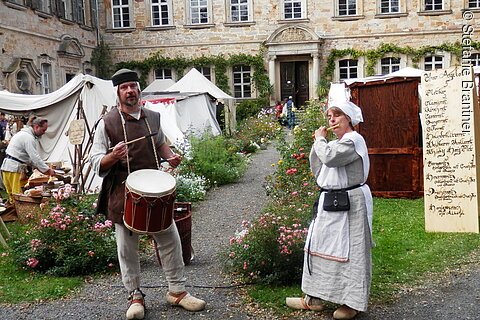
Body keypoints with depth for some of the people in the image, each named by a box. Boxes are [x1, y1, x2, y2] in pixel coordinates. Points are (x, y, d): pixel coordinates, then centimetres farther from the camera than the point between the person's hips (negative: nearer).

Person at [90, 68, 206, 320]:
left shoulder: (153, 117, 8)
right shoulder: (107, 122, -6)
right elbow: (96, 162, -6)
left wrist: (170, 156, 7)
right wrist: (113, 157, -26)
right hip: (123, 192, -3)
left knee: (170, 239, 5)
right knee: (127, 247, 5)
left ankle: (177, 290, 20)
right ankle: (135, 296, 21)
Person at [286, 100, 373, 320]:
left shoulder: (353, 140, -13)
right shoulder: (335, 143, 18)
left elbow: (329, 157, -29)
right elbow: (318, 171, 17)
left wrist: (320, 139, -11)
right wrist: (318, 143, 8)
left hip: (349, 203, -10)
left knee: (351, 251, -2)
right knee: (319, 245, 13)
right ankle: (314, 299, 23)